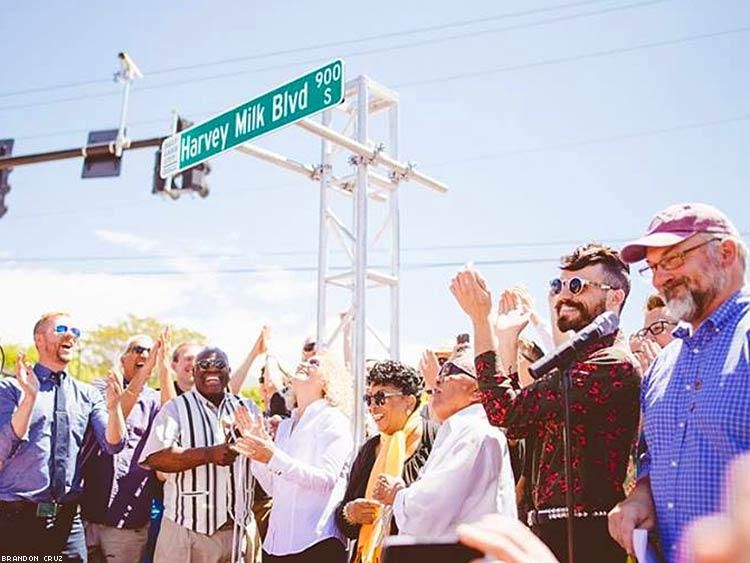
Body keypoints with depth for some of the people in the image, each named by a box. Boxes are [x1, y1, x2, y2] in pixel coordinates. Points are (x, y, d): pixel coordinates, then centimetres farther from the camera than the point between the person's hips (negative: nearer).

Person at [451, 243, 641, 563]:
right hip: (550, 529, 9)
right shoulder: (579, 362, 15)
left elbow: (507, 411, -22)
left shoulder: (612, 364, -17)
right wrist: (507, 338, 13)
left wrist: (481, 320, -18)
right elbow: (517, 426, 13)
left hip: (584, 537, -9)